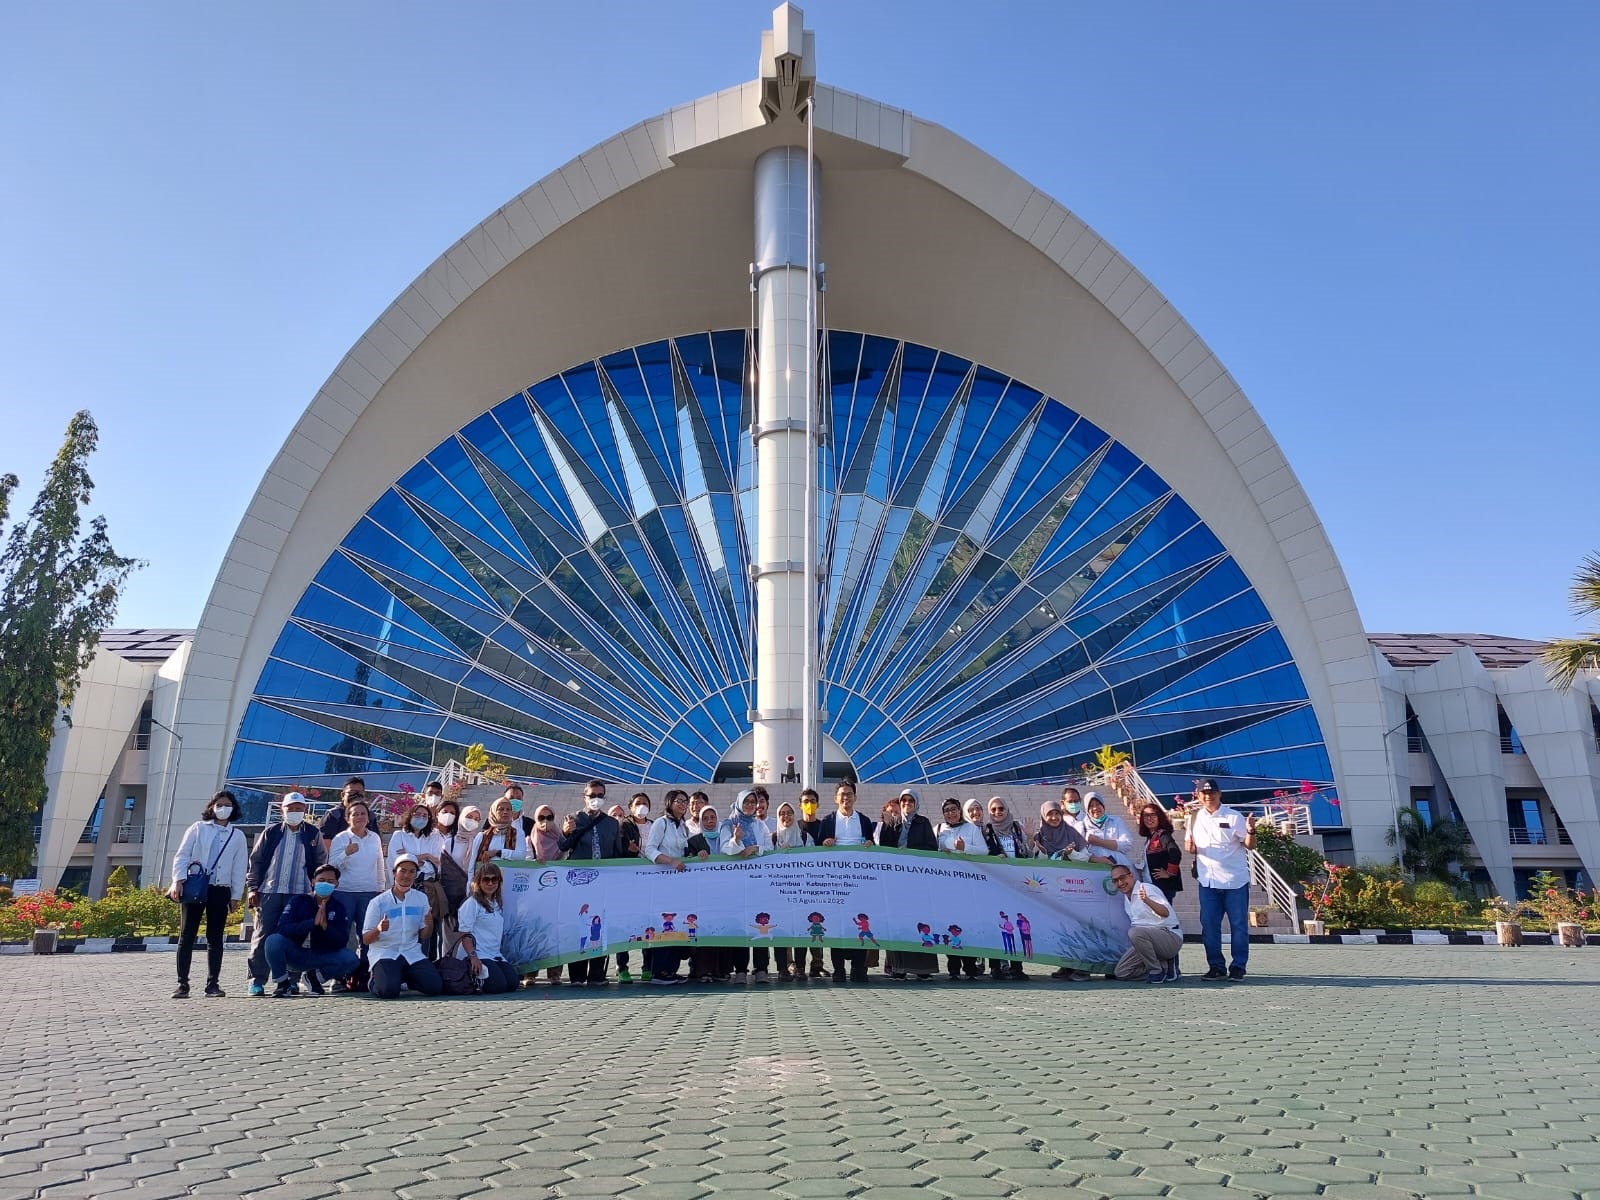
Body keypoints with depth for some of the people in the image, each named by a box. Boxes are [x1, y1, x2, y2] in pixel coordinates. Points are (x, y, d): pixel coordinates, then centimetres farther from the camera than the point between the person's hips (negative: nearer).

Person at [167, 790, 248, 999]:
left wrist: (236, 896, 3)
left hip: (220, 890, 1)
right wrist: (178, 880, -11)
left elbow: (239, 869, 9)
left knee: (215, 938, 3)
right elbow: (182, 855, 3)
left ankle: (213, 984, 8)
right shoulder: (198, 828, 9)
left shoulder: (238, 837, 12)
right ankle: (182, 984, 3)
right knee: (187, 936, -2)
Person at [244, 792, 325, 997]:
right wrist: (252, 888, 1)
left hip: (299, 894, 0)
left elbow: (320, 864, 10)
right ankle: (257, 980, 6)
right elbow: (255, 860, 9)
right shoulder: (270, 833, 9)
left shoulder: (313, 834, 8)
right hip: (269, 892, 0)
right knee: (262, 936, 0)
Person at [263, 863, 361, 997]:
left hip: (320, 958, 2)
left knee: (351, 959, -24)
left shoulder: (339, 908, 0)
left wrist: (325, 926, -27)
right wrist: (313, 922, -31)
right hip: (295, 955, -2)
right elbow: (282, 928, -20)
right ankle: (283, 983, -7)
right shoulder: (298, 901, -5)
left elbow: (342, 942, -9)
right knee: (274, 940, -30)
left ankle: (314, 977, 5)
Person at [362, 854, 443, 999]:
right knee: (388, 990, -30)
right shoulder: (378, 902, -3)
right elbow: (365, 939, -3)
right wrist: (378, 929, -25)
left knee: (434, 987, -16)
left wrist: (429, 925, -13)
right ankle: (376, 981, 7)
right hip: (384, 953, -3)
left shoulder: (421, 898, 8)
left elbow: (423, 937, 10)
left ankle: (406, 977, 14)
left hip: (412, 953, 3)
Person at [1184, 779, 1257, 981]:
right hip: (1207, 881, 4)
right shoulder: (1195, 818, 9)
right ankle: (1216, 967, 14)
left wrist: (1250, 831, -24)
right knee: (1209, 926, 5)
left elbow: (1250, 846, -3)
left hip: (1235, 881, -4)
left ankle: (1238, 967, 11)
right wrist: (1189, 846, -4)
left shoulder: (1234, 817, -3)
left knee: (1239, 925, 2)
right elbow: (1189, 845, 19)